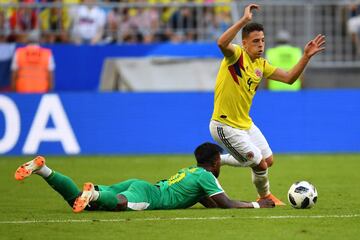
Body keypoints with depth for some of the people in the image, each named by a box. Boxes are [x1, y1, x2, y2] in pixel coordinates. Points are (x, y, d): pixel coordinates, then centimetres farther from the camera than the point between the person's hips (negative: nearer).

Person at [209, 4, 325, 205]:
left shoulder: (261, 65, 7)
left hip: (245, 123, 9)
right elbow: (222, 43, -39)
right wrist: (244, 20, -44)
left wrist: (306, 57, -2)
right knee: (260, 164, -3)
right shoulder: (237, 55, -16)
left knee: (268, 160, 15)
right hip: (225, 126, -9)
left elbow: (289, 78, 10)